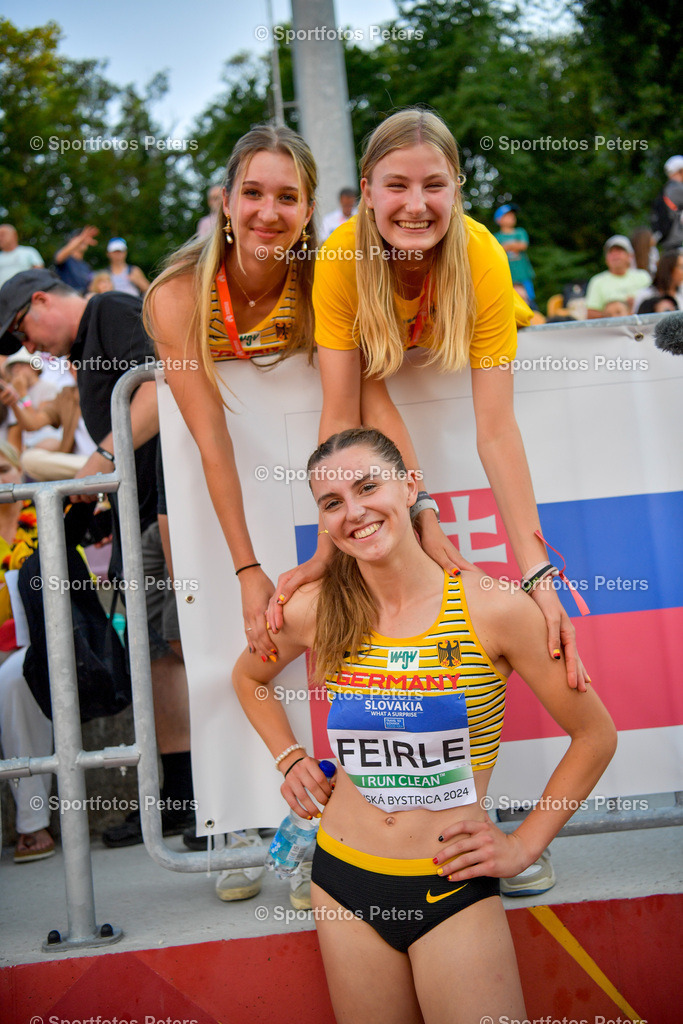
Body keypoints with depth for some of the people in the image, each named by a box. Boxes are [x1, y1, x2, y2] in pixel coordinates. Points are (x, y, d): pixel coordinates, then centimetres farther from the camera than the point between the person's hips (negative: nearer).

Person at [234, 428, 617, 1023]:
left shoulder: (494, 607, -13)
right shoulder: (313, 611, -4)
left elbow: (595, 735, -3)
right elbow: (249, 677, 20)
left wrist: (524, 845, -3)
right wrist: (290, 759, 9)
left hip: (455, 892, -2)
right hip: (344, 884, 3)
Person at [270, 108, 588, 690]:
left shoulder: (482, 257, -37)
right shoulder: (341, 258, -36)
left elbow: (496, 427, -40)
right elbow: (341, 412, -37)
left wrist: (537, 572, -47)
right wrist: (328, 547, -46)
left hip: (463, 346, -1)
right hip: (378, 351, 1)